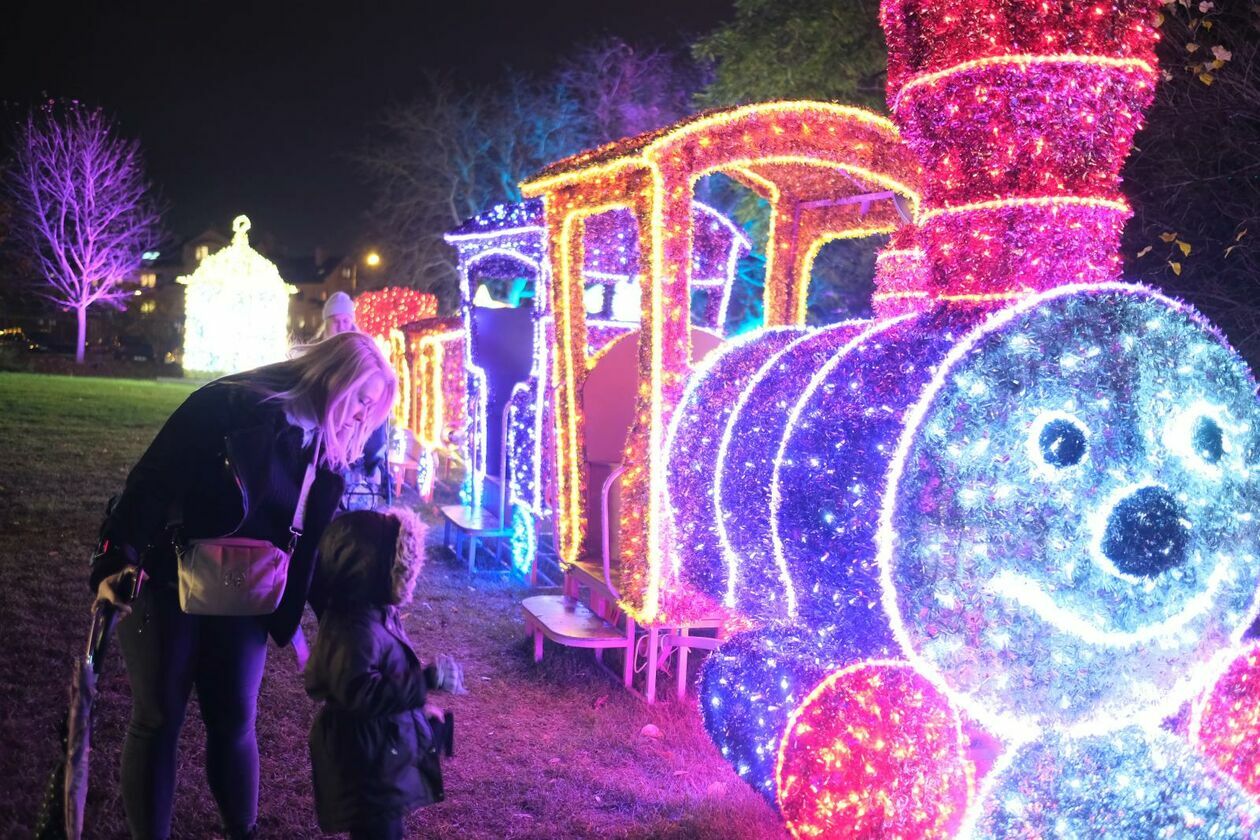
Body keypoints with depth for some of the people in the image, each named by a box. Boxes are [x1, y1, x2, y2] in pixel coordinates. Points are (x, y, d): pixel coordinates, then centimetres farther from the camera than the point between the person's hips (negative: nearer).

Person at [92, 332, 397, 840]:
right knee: (158, 719, 6)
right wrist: (115, 562, -30)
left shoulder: (324, 448, 3)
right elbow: (153, 480, -22)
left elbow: (312, 541, 8)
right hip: (166, 584, -5)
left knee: (235, 721, 10)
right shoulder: (232, 405, -18)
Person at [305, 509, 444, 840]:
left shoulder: (376, 613, 4)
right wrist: (425, 681, -33)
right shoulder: (355, 630, -29)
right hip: (368, 756, -10)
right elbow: (362, 694, -35)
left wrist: (419, 703, 19)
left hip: (384, 745, 10)